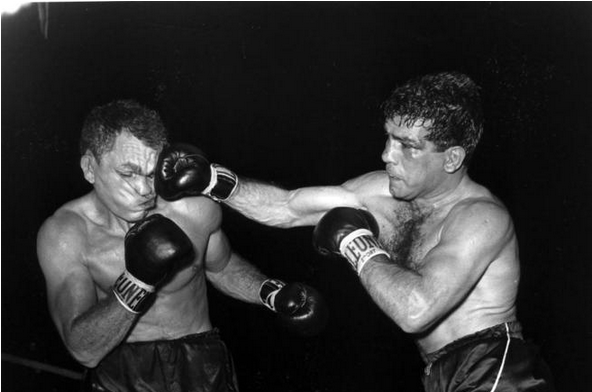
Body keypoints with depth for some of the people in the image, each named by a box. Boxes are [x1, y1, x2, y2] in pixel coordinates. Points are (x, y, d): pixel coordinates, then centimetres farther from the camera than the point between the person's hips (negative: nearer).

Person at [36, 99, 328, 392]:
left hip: (202, 367, 1)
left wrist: (270, 293, -4)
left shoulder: (195, 209, -12)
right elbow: (85, 351, -22)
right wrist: (135, 283, -34)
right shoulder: (62, 235, -17)